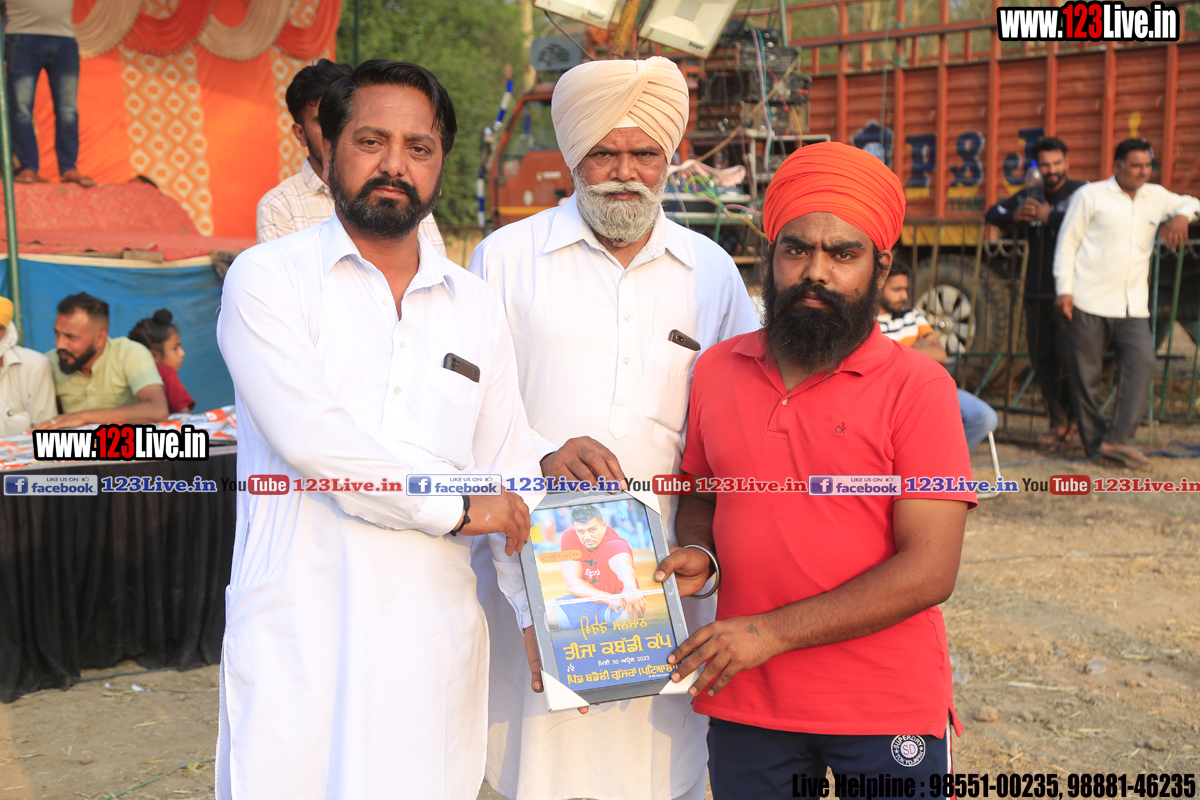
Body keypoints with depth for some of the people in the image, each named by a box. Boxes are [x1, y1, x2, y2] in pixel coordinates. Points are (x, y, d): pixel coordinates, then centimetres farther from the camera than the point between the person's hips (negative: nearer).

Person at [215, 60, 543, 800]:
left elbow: (512, 472, 10)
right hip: (300, 634, -3)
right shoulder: (267, 279, -2)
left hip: (434, 635, 4)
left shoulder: (477, 307, 12)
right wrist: (455, 506, -8)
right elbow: (311, 439, -15)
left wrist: (542, 614, 1)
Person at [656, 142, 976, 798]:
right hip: (745, 703, 3)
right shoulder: (717, 370, 3)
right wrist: (698, 555, -5)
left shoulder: (917, 387, -10)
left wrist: (772, 632, -18)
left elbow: (928, 571, -15)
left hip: (886, 716, -3)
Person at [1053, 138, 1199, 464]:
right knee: (1085, 373, -3)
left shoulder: (1155, 196, 17)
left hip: (1133, 307, 4)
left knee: (1142, 362, -15)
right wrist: (1064, 290, -7)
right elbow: (1067, 244, 2)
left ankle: (1118, 438, -14)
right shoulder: (1090, 196, 4)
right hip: (1089, 303, -4)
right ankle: (1095, 443, 8)